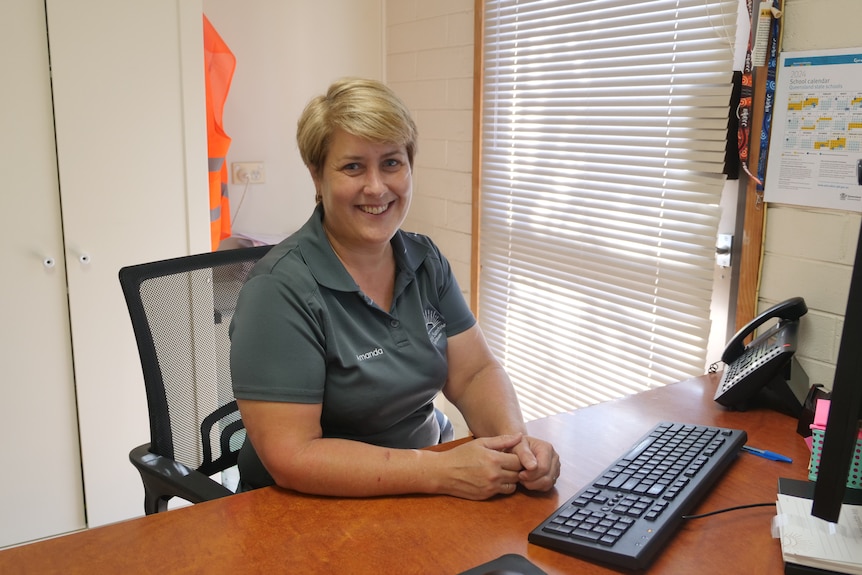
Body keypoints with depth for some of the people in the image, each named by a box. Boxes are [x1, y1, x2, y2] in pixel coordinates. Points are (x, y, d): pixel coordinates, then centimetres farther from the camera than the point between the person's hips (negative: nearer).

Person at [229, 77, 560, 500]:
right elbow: (291, 457, -21)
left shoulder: (425, 260, 3)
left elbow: (475, 373, 3)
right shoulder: (281, 290, -18)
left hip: (420, 502, 6)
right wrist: (443, 472, -26)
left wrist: (515, 443, -17)